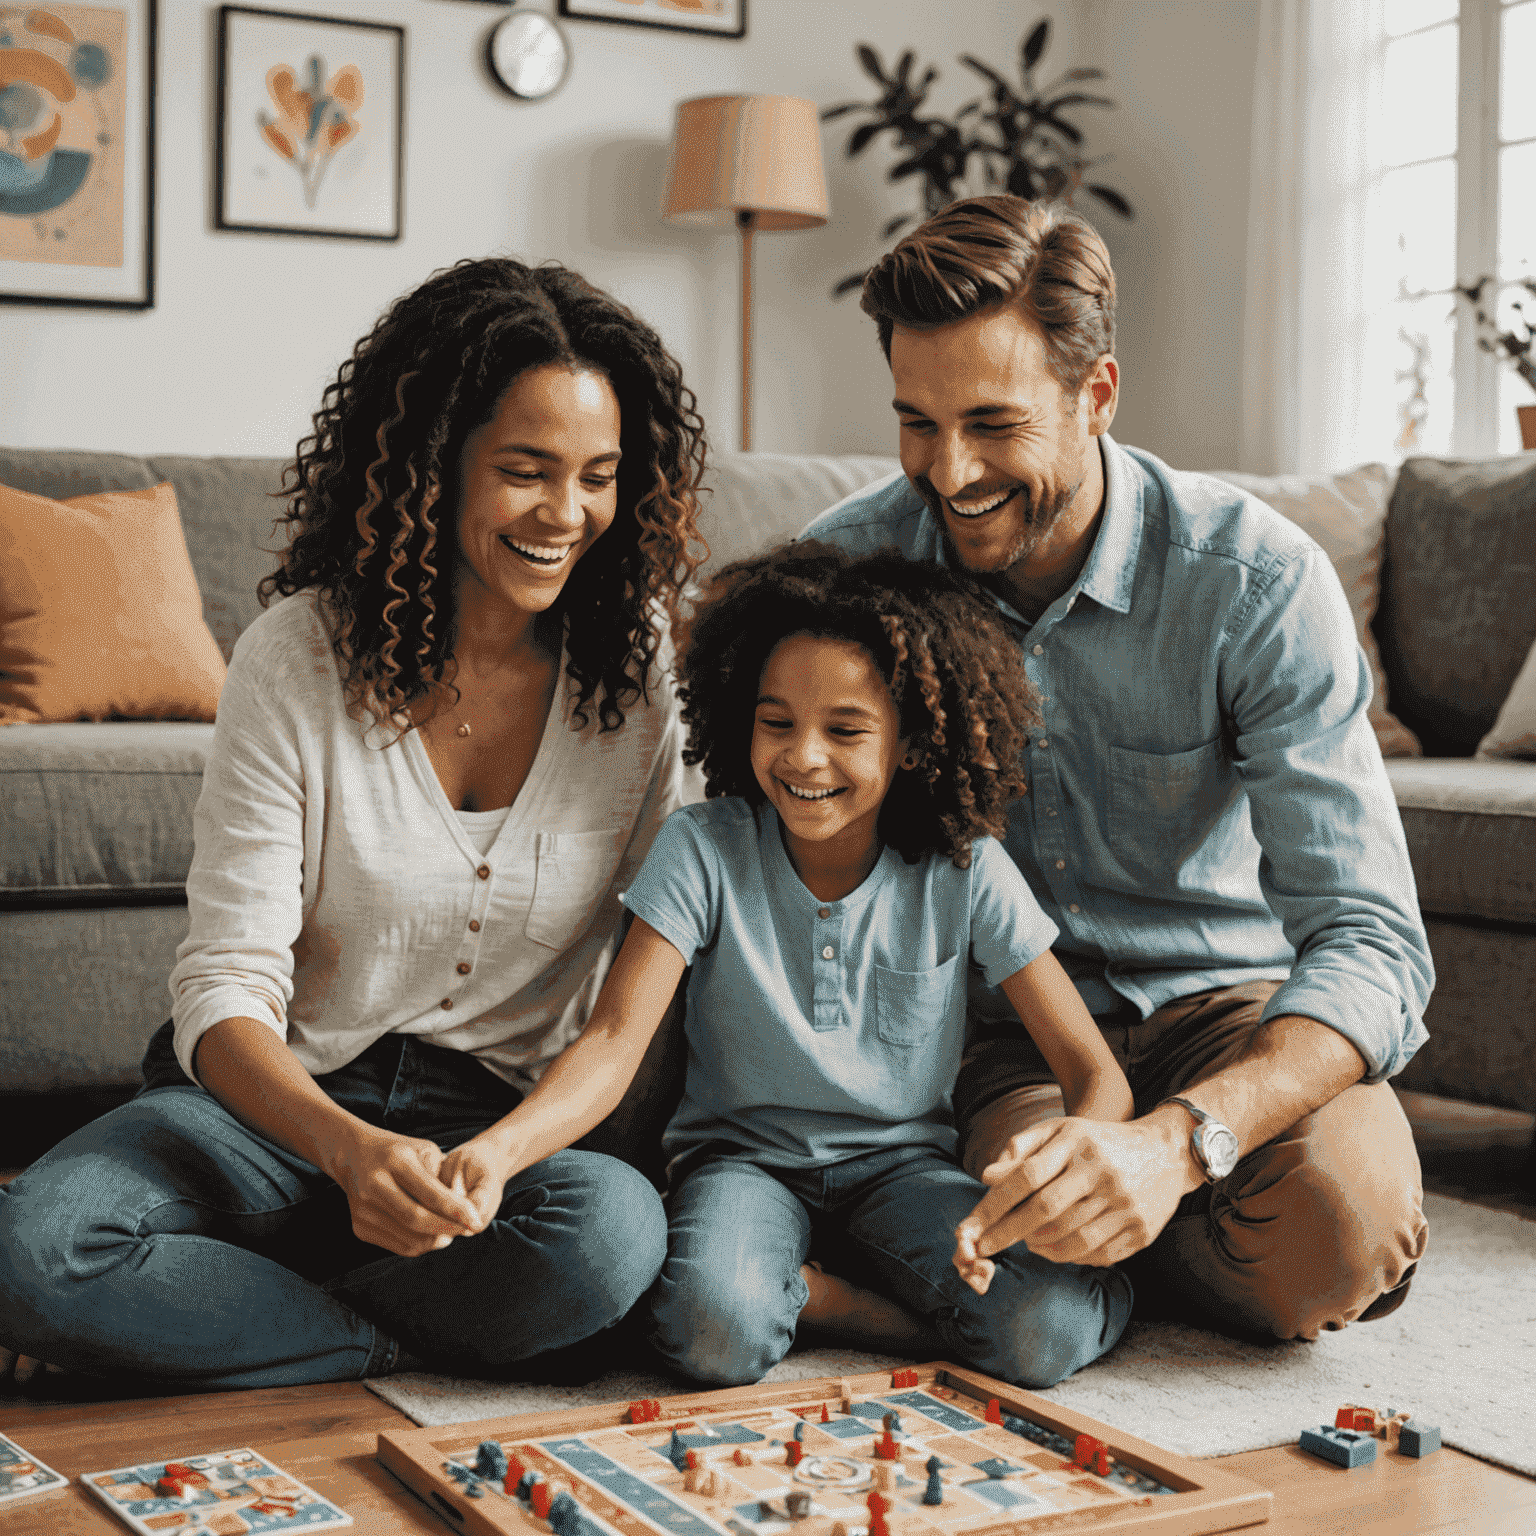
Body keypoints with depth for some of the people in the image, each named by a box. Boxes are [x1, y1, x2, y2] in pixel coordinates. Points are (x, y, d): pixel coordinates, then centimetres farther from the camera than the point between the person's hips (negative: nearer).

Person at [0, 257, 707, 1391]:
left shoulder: (647, 669, -4)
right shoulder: (299, 658, -10)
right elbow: (229, 987, -14)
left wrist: (511, 1156, -13)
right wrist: (350, 1149, -35)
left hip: (512, 1123, 2)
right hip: (287, 1097, -1)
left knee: (612, 1228, -34)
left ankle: (206, 1314, -14)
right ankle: (388, 1352, -10)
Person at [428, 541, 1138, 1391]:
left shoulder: (963, 873, -10)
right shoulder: (704, 850, -12)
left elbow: (1096, 1075, -10)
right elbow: (615, 1040, -21)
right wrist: (495, 1151, -41)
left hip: (901, 1160, 2)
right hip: (743, 1152, -1)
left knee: (1050, 1330, -25)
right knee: (716, 1332, -34)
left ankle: (813, 1279, -2)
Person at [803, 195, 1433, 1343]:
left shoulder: (1257, 582, -20)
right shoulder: (845, 569, -11)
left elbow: (1372, 943, -26)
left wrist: (1176, 1140, -45)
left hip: (1224, 1000, 0)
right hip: (996, 1026, 1)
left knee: (1333, 1228, -30)